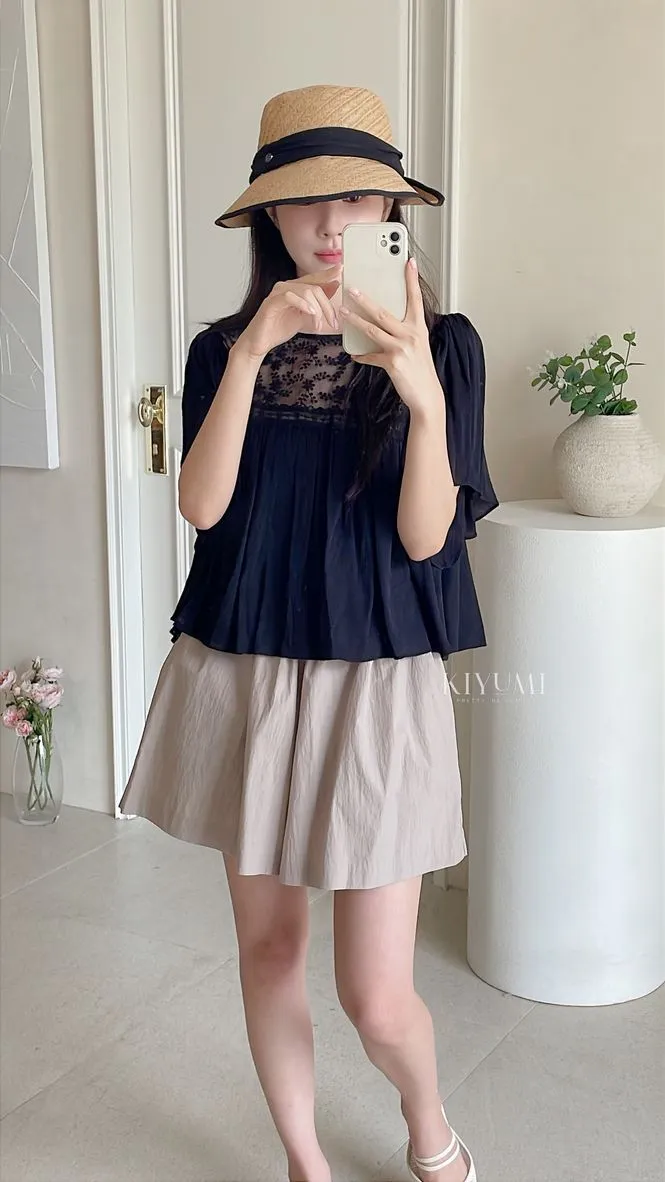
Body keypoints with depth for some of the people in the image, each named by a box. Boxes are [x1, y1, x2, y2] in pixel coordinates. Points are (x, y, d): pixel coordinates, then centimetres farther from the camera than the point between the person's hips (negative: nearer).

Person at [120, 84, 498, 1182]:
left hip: (377, 681, -3)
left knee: (377, 995, -1)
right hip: (242, 672, 3)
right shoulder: (224, 349, 5)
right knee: (268, 943, 14)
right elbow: (201, 504, -10)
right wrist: (251, 356, -20)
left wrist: (423, 396, -26)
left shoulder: (443, 344, -3)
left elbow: (425, 537, -10)